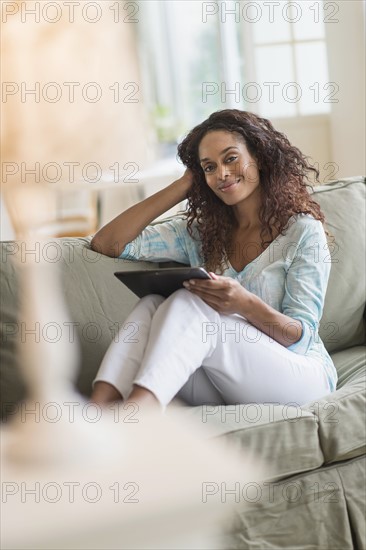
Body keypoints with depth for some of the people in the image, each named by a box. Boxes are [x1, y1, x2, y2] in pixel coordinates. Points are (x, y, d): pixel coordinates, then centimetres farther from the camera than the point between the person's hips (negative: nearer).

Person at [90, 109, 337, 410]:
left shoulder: (303, 231, -2)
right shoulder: (200, 231, 12)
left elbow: (302, 337, -8)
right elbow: (108, 243, 2)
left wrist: (245, 304, -29)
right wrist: (182, 187, 4)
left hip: (299, 375, -4)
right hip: (223, 388, 4)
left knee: (189, 305, -29)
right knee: (153, 304, -22)